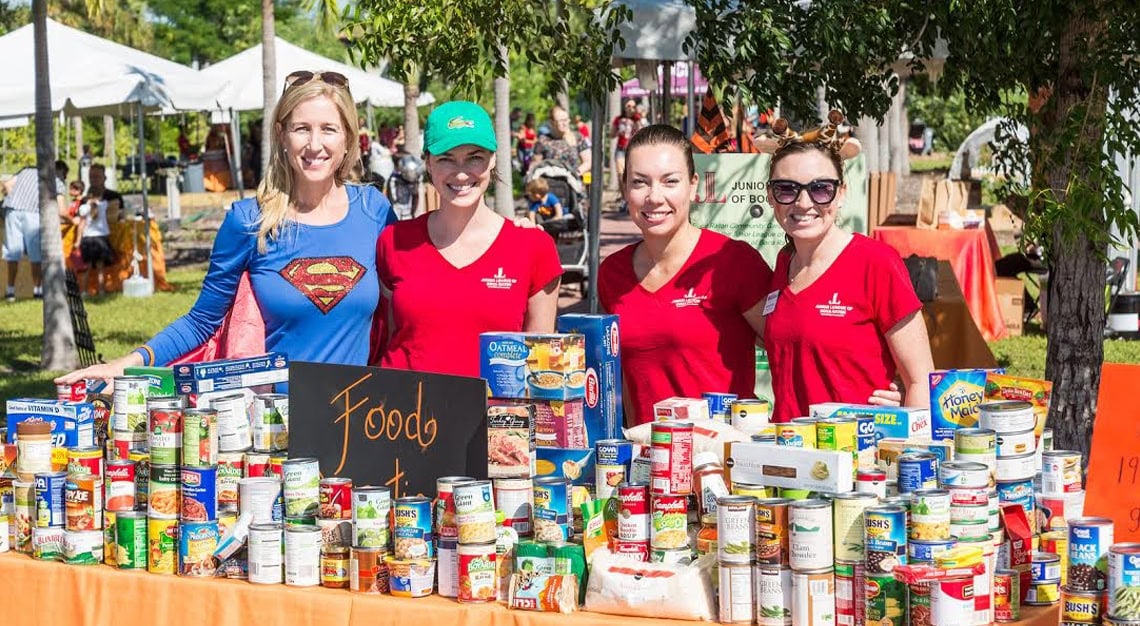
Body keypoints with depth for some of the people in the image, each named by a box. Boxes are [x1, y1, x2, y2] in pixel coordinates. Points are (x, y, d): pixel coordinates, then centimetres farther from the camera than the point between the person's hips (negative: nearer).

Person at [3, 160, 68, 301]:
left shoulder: (27, 171, 26)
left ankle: (11, 291, 9)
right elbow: (62, 212, 8)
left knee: (13, 252, 8)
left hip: (12, 209, 3)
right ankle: (37, 290, 11)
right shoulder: (57, 182, 15)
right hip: (32, 212, -3)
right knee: (36, 254, 8)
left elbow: (7, 185, 12)